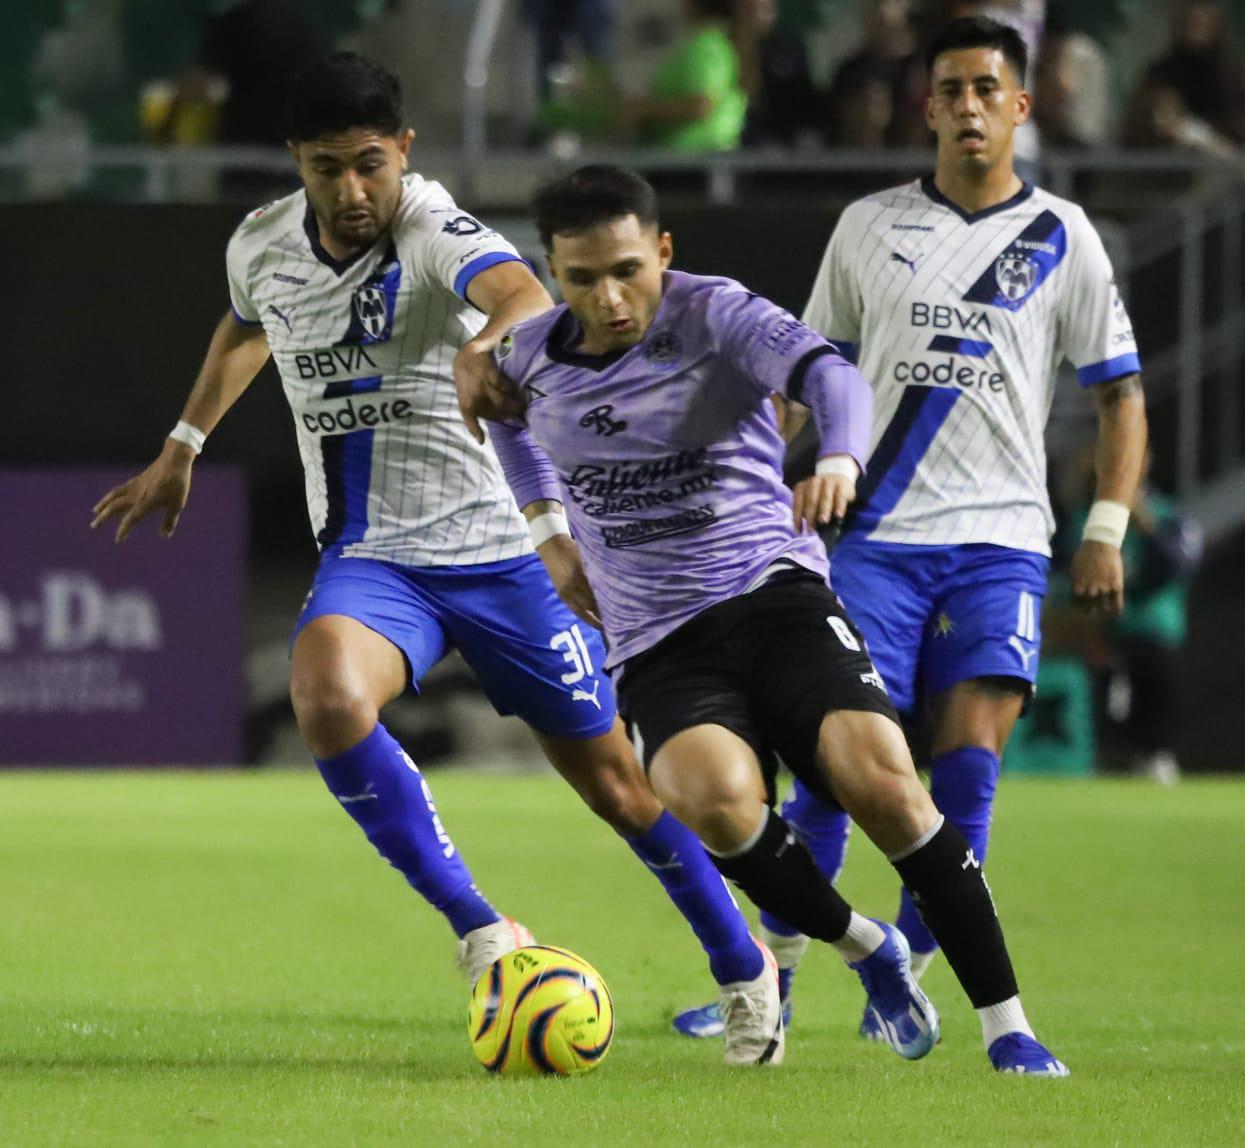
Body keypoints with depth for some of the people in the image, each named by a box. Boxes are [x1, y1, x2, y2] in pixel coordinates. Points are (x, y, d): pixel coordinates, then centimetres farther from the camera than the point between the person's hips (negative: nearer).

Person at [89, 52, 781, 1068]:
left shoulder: (436, 232, -19)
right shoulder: (261, 248, -1)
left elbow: (524, 294, -43)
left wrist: (488, 342, -65)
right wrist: (182, 450, 32)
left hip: (499, 549, -3)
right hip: (369, 559, 3)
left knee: (618, 786, 5)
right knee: (327, 698, -31)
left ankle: (745, 973, 30)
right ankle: (480, 935, -20)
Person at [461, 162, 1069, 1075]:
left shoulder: (716, 315, -8)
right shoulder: (532, 356, 6)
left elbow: (830, 373, -29)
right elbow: (509, 417, 33)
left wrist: (839, 461, -50)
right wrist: (551, 537, 24)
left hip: (775, 595, -2)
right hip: (657, 649, 2)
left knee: (882, 783, -25)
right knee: (712, 797, -31)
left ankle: (1008, 1029, -13)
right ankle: (869, 949, -4)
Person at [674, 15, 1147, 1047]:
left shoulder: (1062, 238, 6)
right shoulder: (869, 227, 9)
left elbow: (1120, 391, 9)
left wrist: (1107, 529, -2)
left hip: (1001, 542, 0)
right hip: (878, 534, 0)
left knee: (970, 758, -11)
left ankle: (904, 976, 2)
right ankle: (770, 977, 6)